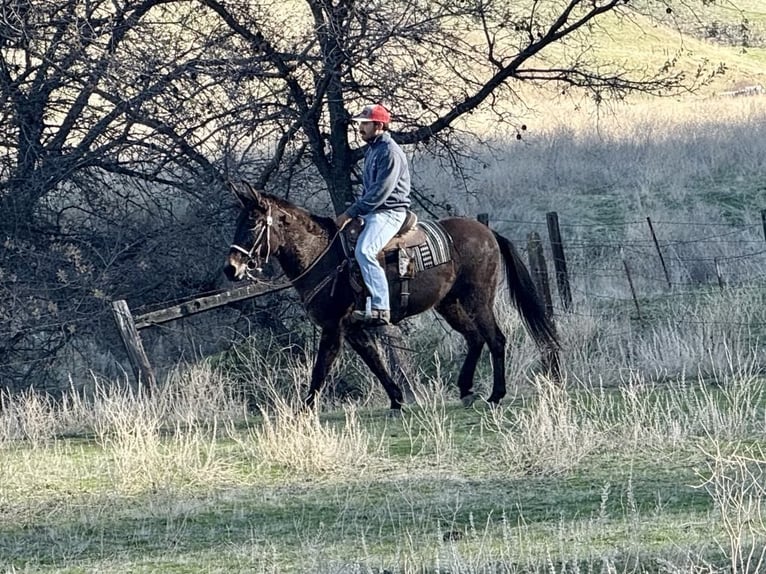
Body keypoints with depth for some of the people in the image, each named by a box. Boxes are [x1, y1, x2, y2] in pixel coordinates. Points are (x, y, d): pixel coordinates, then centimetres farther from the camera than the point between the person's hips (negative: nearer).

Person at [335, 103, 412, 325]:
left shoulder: (390, 152, -15)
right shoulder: (371, 149, 18)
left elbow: (380, 192, -22)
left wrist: (350, 213, -20)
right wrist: (352, 212, 13)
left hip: (389, 212, -11)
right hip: (371, 212, 11)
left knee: (364, 250, -31)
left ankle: (380, 309, -35)